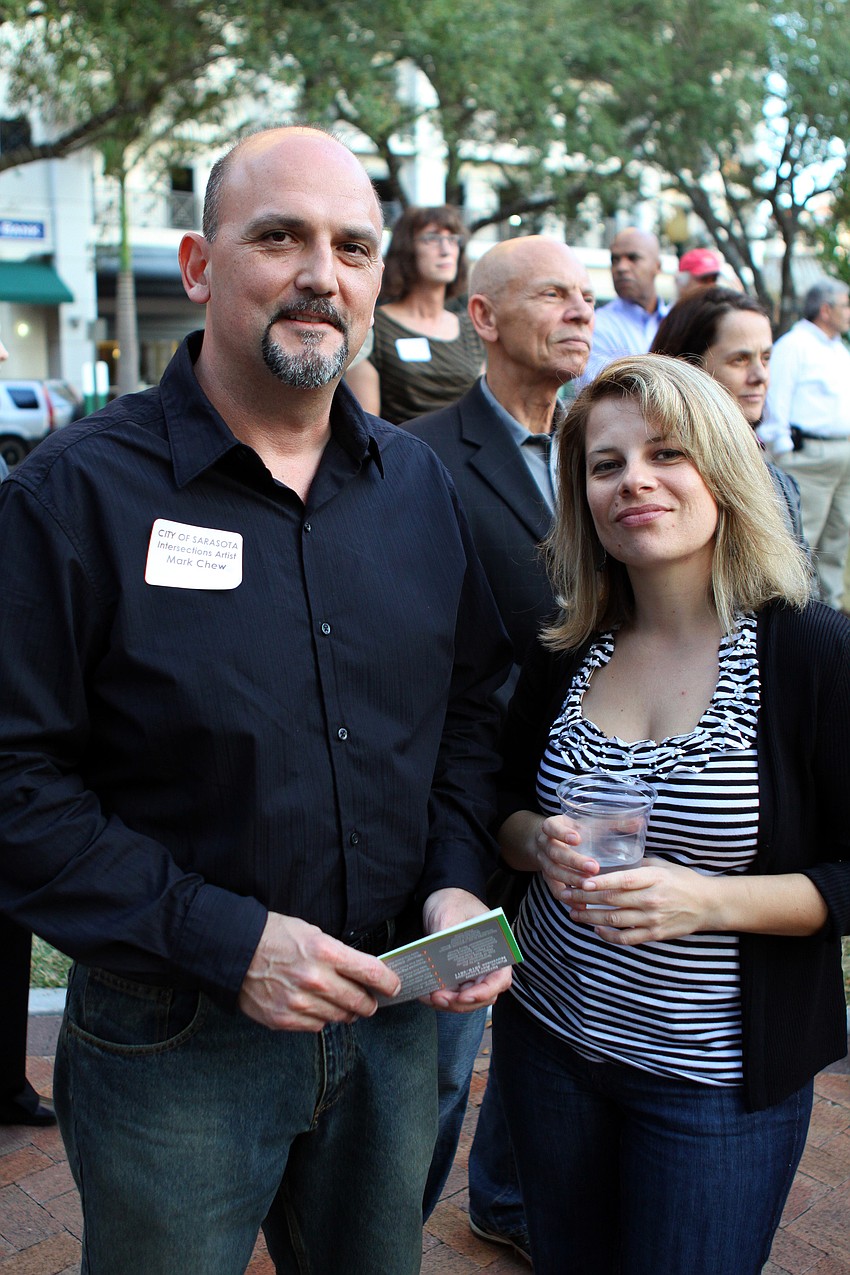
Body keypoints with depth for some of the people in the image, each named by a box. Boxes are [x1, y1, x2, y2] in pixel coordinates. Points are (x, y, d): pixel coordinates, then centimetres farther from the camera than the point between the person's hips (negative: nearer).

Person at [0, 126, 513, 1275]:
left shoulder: (418, 483, 2)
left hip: (393, 1016, 5)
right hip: (173, 1044, -4)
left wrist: (457, 879, -5)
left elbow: (471, 703, 10)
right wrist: (221, 940, -21)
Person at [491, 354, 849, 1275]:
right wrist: (540, 843, -12)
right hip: (548, 1036, 4)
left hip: (718, 1079, -4)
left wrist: (708, 898, -25)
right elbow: (505, 803, 11)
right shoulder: (564, 654, -1)